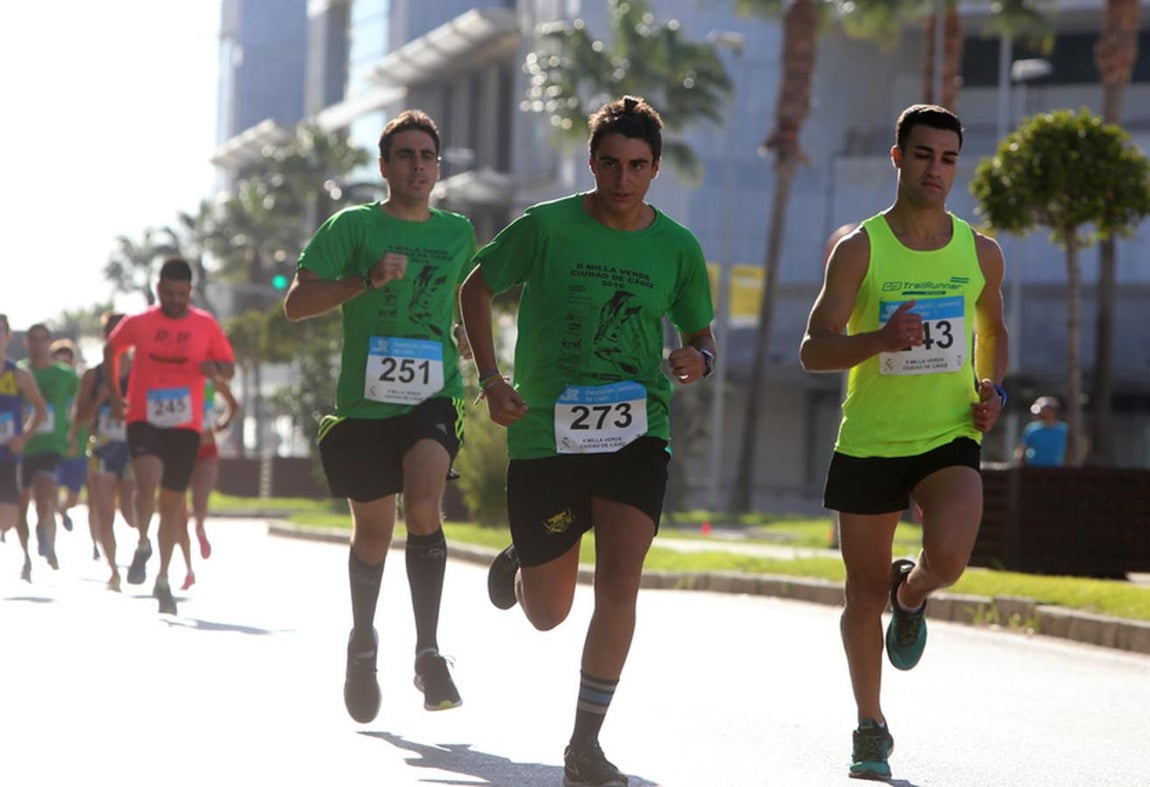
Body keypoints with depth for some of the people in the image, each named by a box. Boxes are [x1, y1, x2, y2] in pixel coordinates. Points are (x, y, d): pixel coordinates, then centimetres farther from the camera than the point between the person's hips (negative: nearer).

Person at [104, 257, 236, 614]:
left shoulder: (206, 325, 1)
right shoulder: (137, 323, 0)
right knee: (148, 479, -27)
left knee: (173, 501, 7)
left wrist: (215, 367, -16)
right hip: (144, 420, -1)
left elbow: (229, 368, 9)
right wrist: (114, 394, 7)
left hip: (185, 425, 2)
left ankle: (163, 580, 20)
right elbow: (111, 349, 17)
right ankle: (143, 545, -1)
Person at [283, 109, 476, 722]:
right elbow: (296, 303, -8)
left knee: (423, 504, -24)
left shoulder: (458, 233, 11)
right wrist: (366, 281, -20)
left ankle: (428, 652, -19)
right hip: (364, 401, -1)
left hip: (432, 397, 1)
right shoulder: (353, 225, 0)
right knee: (373, 532, 8)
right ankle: (362, 642, 35)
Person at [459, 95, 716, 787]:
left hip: (636, 431, 1)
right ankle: (520, 564, 46)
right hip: (546, 432, -1)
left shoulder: (678, 247, 2)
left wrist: (699, 359, -11)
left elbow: (701, 335, 14)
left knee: (620, 580, -18)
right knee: (547, 614, 7)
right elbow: (477, 289, 8)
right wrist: (492, 380, -3)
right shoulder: (546, 227, -4)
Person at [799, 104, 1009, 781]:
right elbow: (814, 350, -9)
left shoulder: (981, 253, 3)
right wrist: (882, 339, -27)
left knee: (950, 558, -25)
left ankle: (912, 594, 13)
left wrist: (994, 389, 2)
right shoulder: (860, 250, -6)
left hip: (950, 440, 1)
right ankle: (871, 727, 25)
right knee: (865, 591, 6)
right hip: (869, 443, -1)